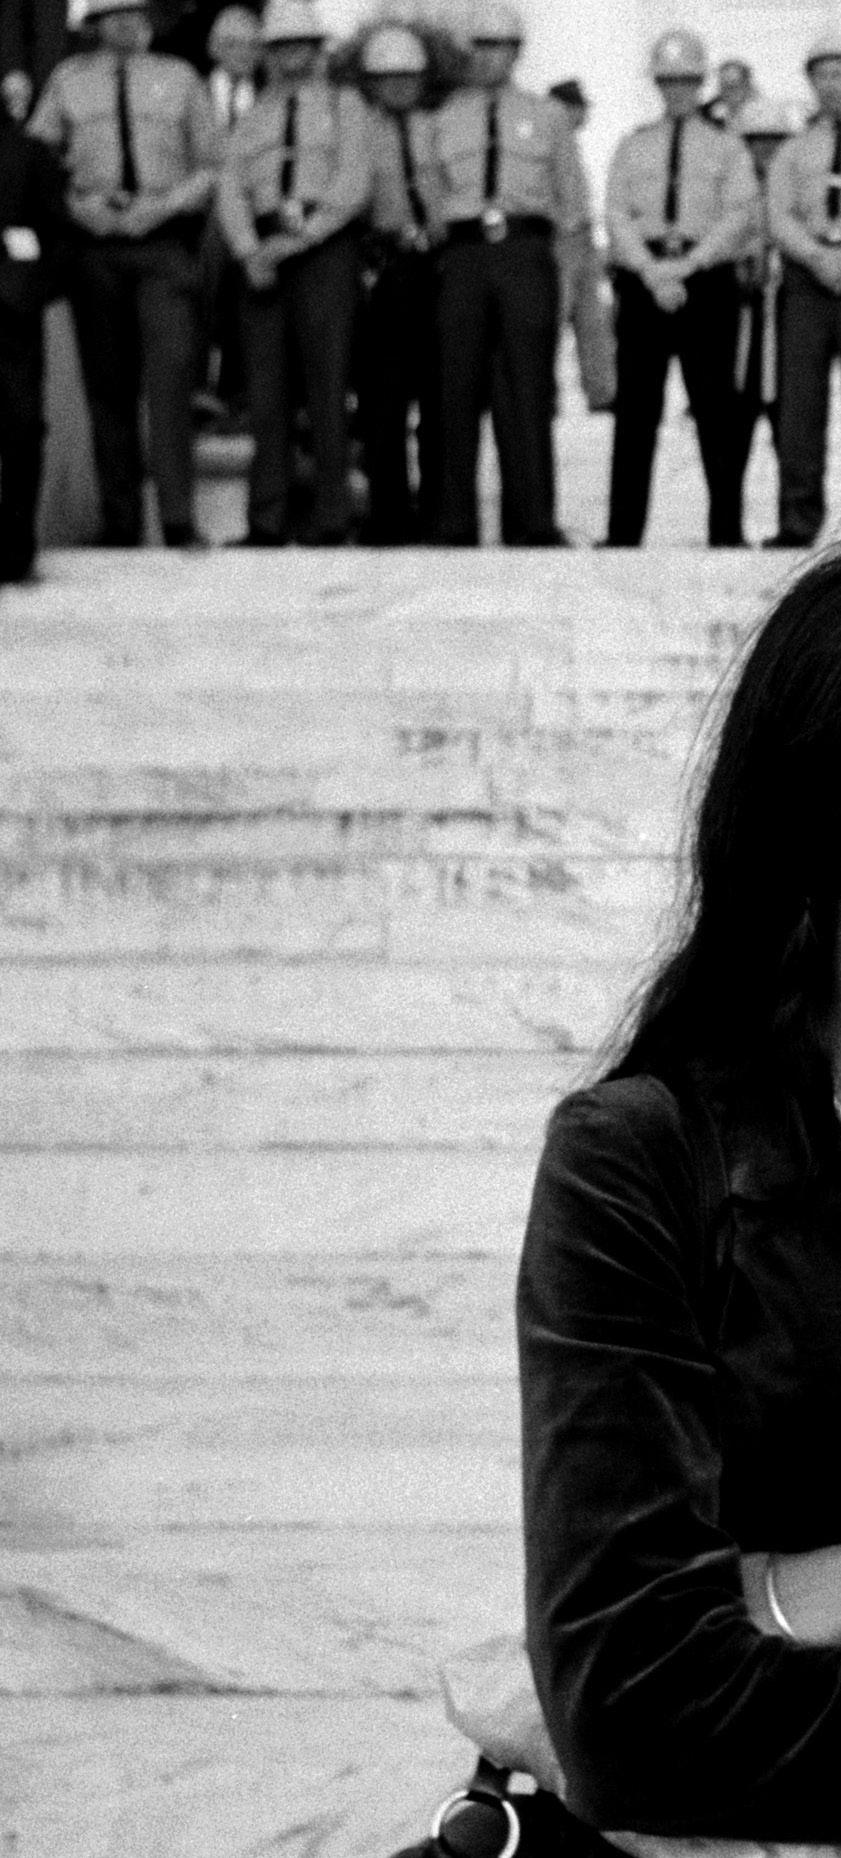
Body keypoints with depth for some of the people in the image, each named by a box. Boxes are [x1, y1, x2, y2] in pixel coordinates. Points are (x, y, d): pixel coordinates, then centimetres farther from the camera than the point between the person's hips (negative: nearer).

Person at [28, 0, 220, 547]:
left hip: (166, 240, -2)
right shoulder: (69, 80, 11)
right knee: (108, 386, 3)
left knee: (170, 378, -13)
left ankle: (179, 522, -15)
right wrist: (80, 204, -4)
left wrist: (162, 205, -8)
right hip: (96, 243, 2)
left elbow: (211, 168, 8)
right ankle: (120, 524, 9)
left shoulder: (180, 80, 8)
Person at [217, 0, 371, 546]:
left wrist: (297, 240, -13)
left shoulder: (344, 106, 9)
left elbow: (354, 184, -4)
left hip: (327, 245, -3)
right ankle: (268, 519, 0)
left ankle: (332, 515, -3)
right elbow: (232, 189, 8)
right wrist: (251, 253, -10)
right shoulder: (254, 117, 19)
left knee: (327, 378, -5)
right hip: (264, 252, 3)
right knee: (266, 383, -1)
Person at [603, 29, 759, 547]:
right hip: (643, 282, 1)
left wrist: (687, 265, -15)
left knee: (715, 410, -2)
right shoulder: (633, 147, 16)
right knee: (635, 412, -2)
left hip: (708, 280, -1)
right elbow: (618, 215, 4)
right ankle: (624, 534, -2)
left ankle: (726, 532, 1)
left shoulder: (727, 147, 12)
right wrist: (653, 274, -12)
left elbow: (739, 215, -2)